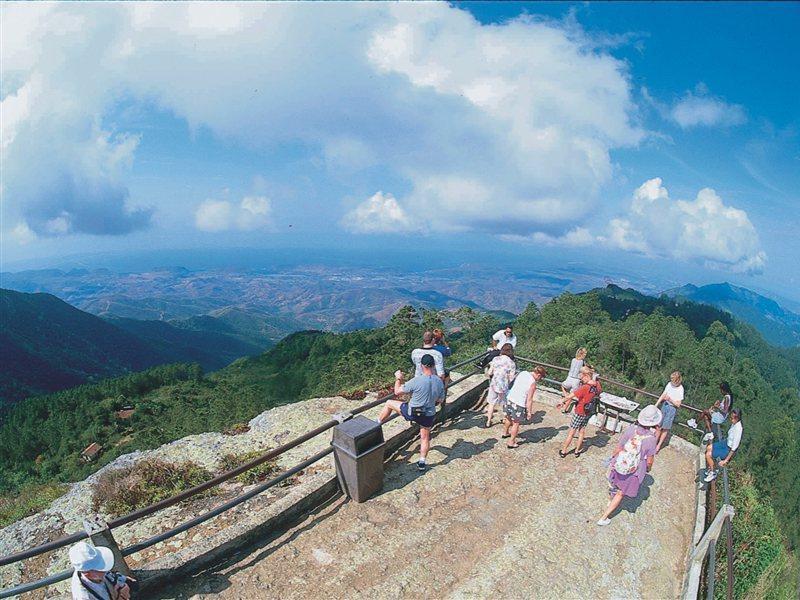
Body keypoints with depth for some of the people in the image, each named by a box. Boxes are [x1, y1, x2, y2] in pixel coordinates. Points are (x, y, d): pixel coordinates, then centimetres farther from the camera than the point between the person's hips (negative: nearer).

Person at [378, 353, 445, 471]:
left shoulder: (416, 381, -24)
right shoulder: (439, 382, -9)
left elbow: (397, 391, -12)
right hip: (429, 415, 4)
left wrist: (398, 379, 5)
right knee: (425, 438, 24)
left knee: (389, 403, 16)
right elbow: (440, 400, 5)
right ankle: (422, 462, 32)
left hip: (412, 413, -4)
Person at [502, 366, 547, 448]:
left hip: (509, 399, 7)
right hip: (519, 404, -7)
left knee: (509, 418, 28)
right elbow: (529, 400, -17)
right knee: (516, 423, 12)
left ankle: (505, 433, 49)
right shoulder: (533, 383, -19)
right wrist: (529, 412, -7)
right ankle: (511, 442, 24)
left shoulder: (523, 373, 0)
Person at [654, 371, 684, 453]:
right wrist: (656, 405, 6)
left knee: (665, 428, 2)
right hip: (665, 405, 5)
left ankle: (659, 445, 14)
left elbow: (678, 404, -13)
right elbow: (663, 395, 7)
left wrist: (670, 399, -28)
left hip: (672, 408, -5)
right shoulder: (669, 384, -4)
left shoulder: (680, 389, -18)